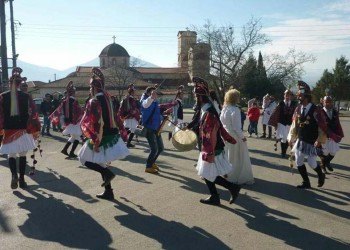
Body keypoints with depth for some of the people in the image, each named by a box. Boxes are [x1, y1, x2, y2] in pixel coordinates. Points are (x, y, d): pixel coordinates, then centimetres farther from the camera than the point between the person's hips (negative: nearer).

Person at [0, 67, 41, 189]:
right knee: (22, 154, 10)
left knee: (11, 154, 11)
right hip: (23, 129, 0)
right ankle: (22, 180, 12)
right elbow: (33, 114, -4)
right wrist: (36, 130, 3)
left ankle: (14, 175, -12)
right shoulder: (26, 96, -4)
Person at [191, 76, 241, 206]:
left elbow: (213, 134, -27)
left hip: (212, 149, -9)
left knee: (209, 175, 1)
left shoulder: (209, 112, -24)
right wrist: (230, 139, 21)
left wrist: (211, 153, -27)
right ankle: (214, 197, 24)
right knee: (206, 174, 15)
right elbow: (219, 127, 14)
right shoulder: (205, 109, 7)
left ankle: (233, 187, 10)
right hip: (208, 148, 9)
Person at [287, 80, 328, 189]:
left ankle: (321, 175, 33)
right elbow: (294, 124, 8)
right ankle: (306, 182, 22)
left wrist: (320, 140, -14)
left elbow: (323, 126, -12)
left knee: (311, 163, 0)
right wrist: (291, 138, 7)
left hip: (312, 142, -5)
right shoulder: (298, 109, 0)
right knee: (298, 163, 5)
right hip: (300, 141, 5)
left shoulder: (315, 110, -17)